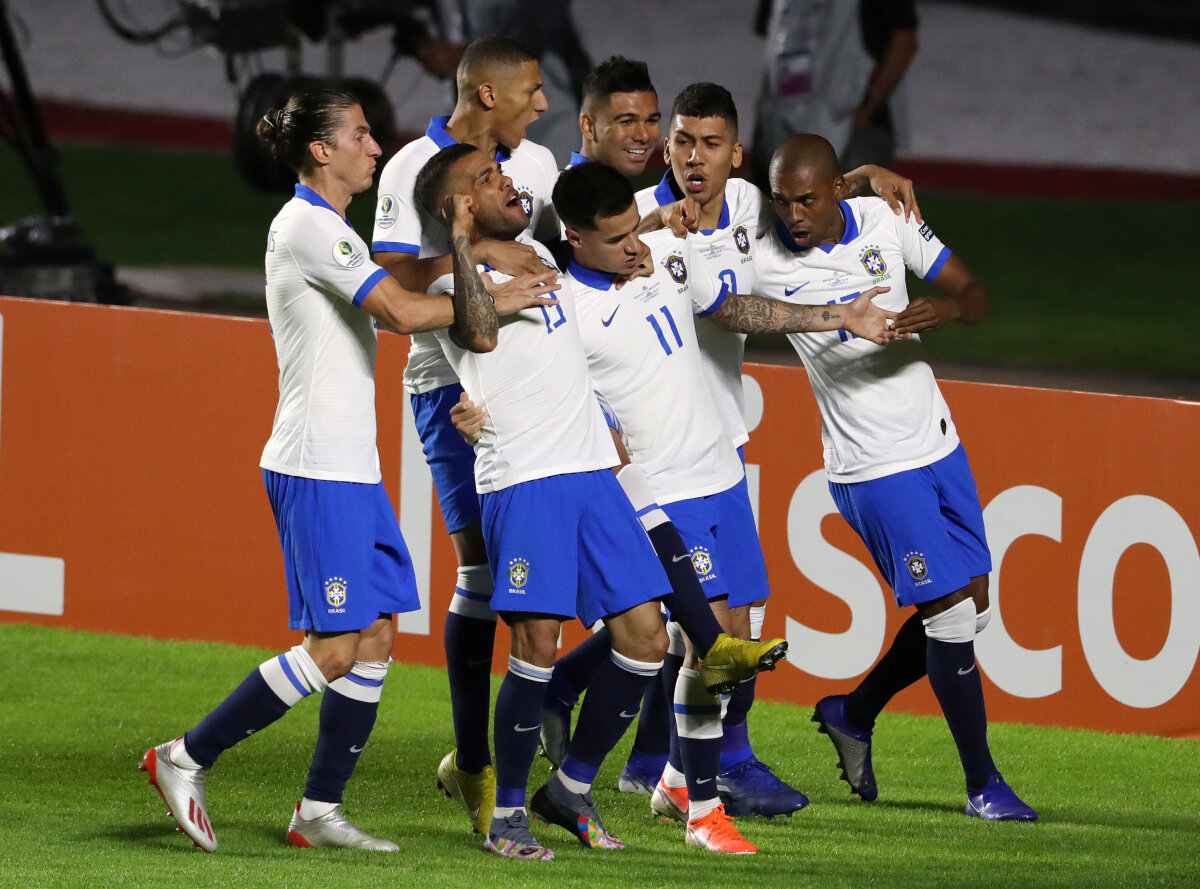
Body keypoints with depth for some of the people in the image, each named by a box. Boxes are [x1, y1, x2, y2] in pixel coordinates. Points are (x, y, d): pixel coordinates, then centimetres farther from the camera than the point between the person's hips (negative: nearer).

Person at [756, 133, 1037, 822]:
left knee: (971, 608, 12)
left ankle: (854, 714, 30)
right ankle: (983, 784, 4)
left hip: (938, 444, 6)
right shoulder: (765, 265, -15)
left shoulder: (886, 220, -3)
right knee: (952, 614, -9)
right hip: (874, 468, -6)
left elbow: (977, 295, -2)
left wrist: (948, 307, -24)